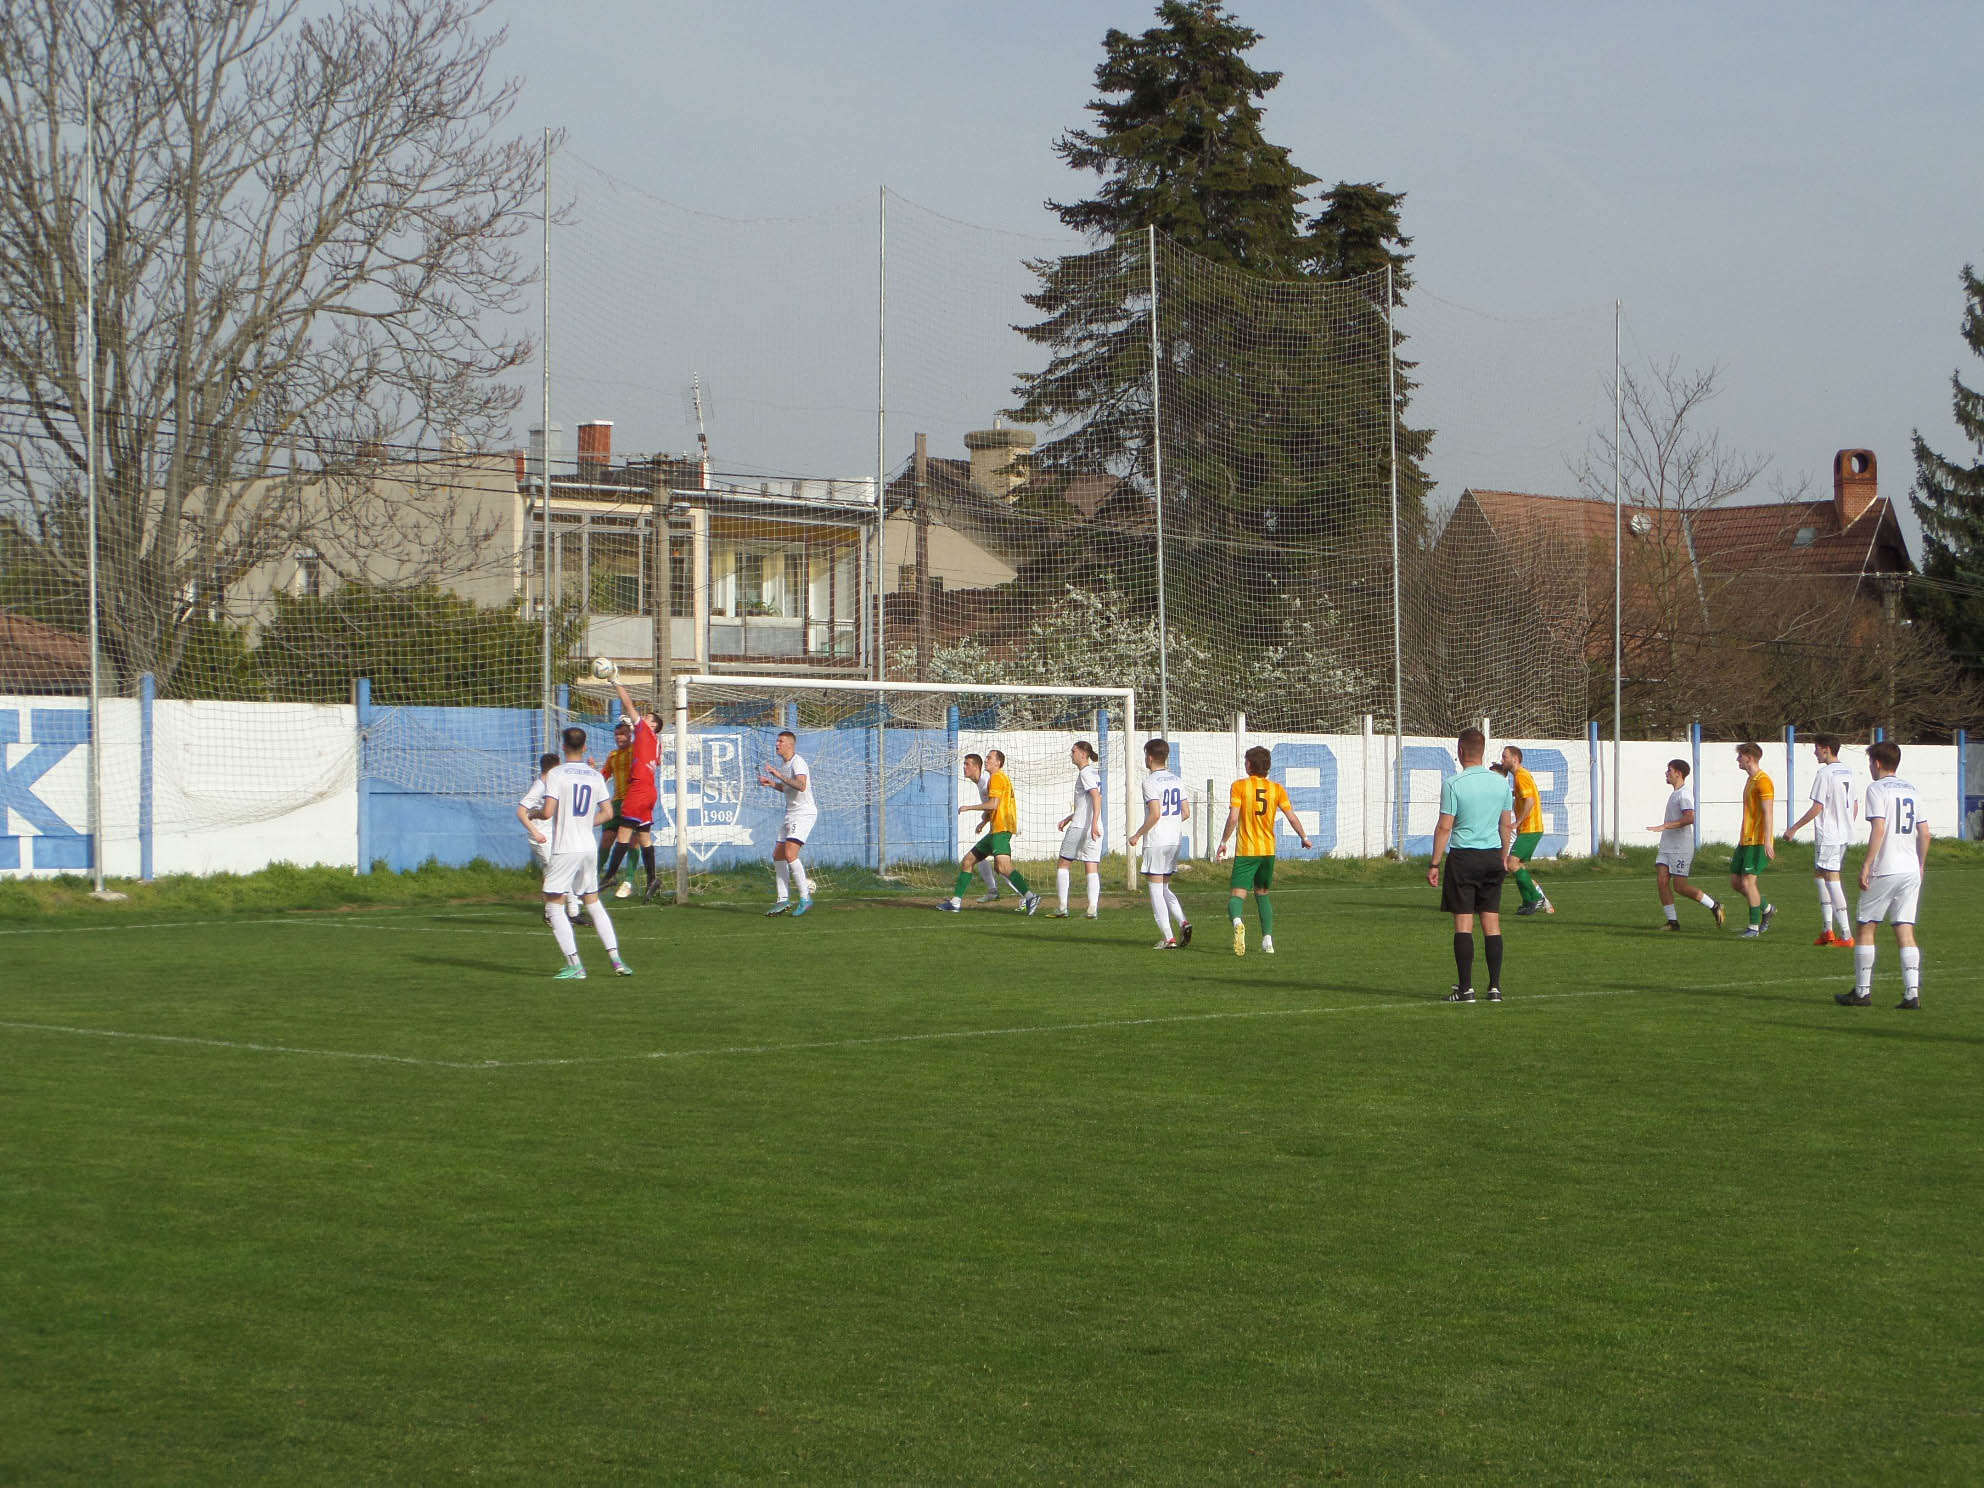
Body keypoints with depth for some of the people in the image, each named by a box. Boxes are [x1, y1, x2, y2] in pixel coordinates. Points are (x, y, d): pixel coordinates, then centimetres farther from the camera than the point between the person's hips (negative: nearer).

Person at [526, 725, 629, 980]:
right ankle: (616, 960, 9)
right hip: (589, 848, 6)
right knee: (593, 904, 16)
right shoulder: (595, 776, 7)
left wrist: (534, 812, 4)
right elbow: (607, 812, 9)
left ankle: (574, 964, -8)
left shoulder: (556, 773, -9)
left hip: (564, 850, -6)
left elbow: (547, 812, -17)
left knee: (554, 907, 1)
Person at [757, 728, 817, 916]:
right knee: (777, 855, 6)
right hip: (791, 814, 10)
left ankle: (805, 898, -13)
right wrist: (772, 783, 11)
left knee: (790, 854, -20)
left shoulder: (798, 763, -15)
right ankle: (783, 900, 11)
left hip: (804, 813, -10)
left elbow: (801, 786, -32)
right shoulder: (783, 764, 14)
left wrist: (779, 775, -34)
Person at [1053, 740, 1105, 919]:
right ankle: (1093, 908, -7)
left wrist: (1094, 823, -30)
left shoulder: (1085, 773, -10)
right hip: (1094, 829, 7)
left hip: (1079, 827, -7)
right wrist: (1069, 818, 28)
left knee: (1063, 865, 7)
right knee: (1092, 869, 3)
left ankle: (1063, 906, 4)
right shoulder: (1094, 772, 17)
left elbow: (1096, 798, -22)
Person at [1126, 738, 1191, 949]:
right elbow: (1184, 813, 12)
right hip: (1174, 839, 8)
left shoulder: (1151, 781, -12)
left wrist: (1138, 834, -10)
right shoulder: (1176, 779, 11)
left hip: (1155, 842, -8)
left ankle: (1168, 938, -5)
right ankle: (1183, 922, -5)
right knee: (1164, 888, 17)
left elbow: (1155, 814, -20)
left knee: (1156, 890, -1)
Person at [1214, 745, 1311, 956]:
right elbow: (1292, 816, 3)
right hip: (1268, 850, 4)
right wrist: (1304, 837, 18)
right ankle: (1268, 940, 14)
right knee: (1262, 894, 21)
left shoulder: (1239, 786, -5)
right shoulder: (1276, 788, 4)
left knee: (1236, 895, -7)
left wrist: (1223, 842, -3)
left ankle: (1237, 921, -40)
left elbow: (1233, 818, -13)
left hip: (1246, 851, -4)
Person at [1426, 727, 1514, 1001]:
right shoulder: (1501, 783, 5)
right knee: (1492, 922, 7)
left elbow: (1444, 827, -10)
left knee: (1463, 923, -1)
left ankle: (1466, 988, -3)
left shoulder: (1453, 784, -10)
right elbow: (1507, 825, 11)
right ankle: (1495, 987, 6)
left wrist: (1435, 864, -5)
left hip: (1463, 857, -4)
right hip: (1492, 856, 4)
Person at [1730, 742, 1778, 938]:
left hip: (1757, 841, -10)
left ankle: (1754, 927, -3)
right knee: (1735, 881, 9)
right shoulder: (1751, 780, 17)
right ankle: (1767, 908, 23)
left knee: (1748, 881, -10)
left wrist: (1767, 841, -23)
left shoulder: (1762, 781, -13)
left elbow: (1767, 812, -18)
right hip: (1745, 840, 10)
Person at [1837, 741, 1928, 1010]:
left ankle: (1862, 991, 9)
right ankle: (1912, 994, -6)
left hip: (1884, 871, -6)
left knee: (1865, 927, 6)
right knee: (1905, 931, 4)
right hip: (1911, 871, 6)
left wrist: (1866, 865, -16)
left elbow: (1879, 828, -17)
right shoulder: (1912, 791, 13)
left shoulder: (1877, 789, -7)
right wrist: (1921, 866, 22)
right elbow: (1924, 833, 13)